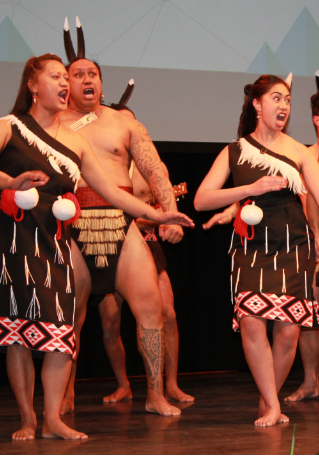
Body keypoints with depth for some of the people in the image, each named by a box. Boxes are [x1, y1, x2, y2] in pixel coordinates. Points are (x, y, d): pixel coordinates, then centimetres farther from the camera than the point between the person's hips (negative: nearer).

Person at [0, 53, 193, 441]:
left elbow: (112, 192, 19)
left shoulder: (74, 142, 17)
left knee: (61, 328, -6)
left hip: (56, 242, 4)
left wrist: (156, 213, 13)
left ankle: (53, 420, 0)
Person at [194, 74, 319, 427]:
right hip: (252, 246, 0)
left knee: (288, 331, -3)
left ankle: (268, 401, 19)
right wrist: (251, 188, -11)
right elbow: (201, 200, -2)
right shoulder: (234, 152, 7)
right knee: (251, 322, -17)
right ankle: (272, 406, -4)